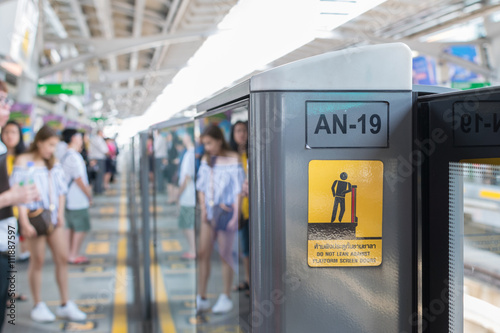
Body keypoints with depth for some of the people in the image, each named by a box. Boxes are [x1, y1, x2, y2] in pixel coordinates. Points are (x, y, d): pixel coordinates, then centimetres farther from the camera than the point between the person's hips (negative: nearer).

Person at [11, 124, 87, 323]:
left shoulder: (53, 163, 12)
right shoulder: (23, 161, -4)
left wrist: (60, 213, 1)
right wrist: (24, 222, -15)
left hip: (52, 217, 5)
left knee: (62, 258, 2)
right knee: (38, 260, 0)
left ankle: (65, 305, 11)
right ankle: (38, 306, 13)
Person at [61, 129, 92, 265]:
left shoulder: (66, 156, 12)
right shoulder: (74, 157, -18)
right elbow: (79, 180, -19)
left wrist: (87, 187, 16)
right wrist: (89, 195, -10)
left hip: (68, 199, 10)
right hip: (78, 201, -10)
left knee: (70, 227, 14)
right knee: (81, 228, -2)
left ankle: (70, 254, 20)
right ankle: (74, 256, 3)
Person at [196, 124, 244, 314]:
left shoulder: (233, 161, -7)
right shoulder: (206, 160, 8)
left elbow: (239, 190, -8)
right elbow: (201, 187, 12)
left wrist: (236, 215, -12)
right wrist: (203, 209, 0)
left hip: (226, 211, -5)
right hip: (209, 213, 5)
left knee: (225, 254, 3)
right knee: (203, 253, -1)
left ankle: (226, 298, 15)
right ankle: (201, 298, 5)